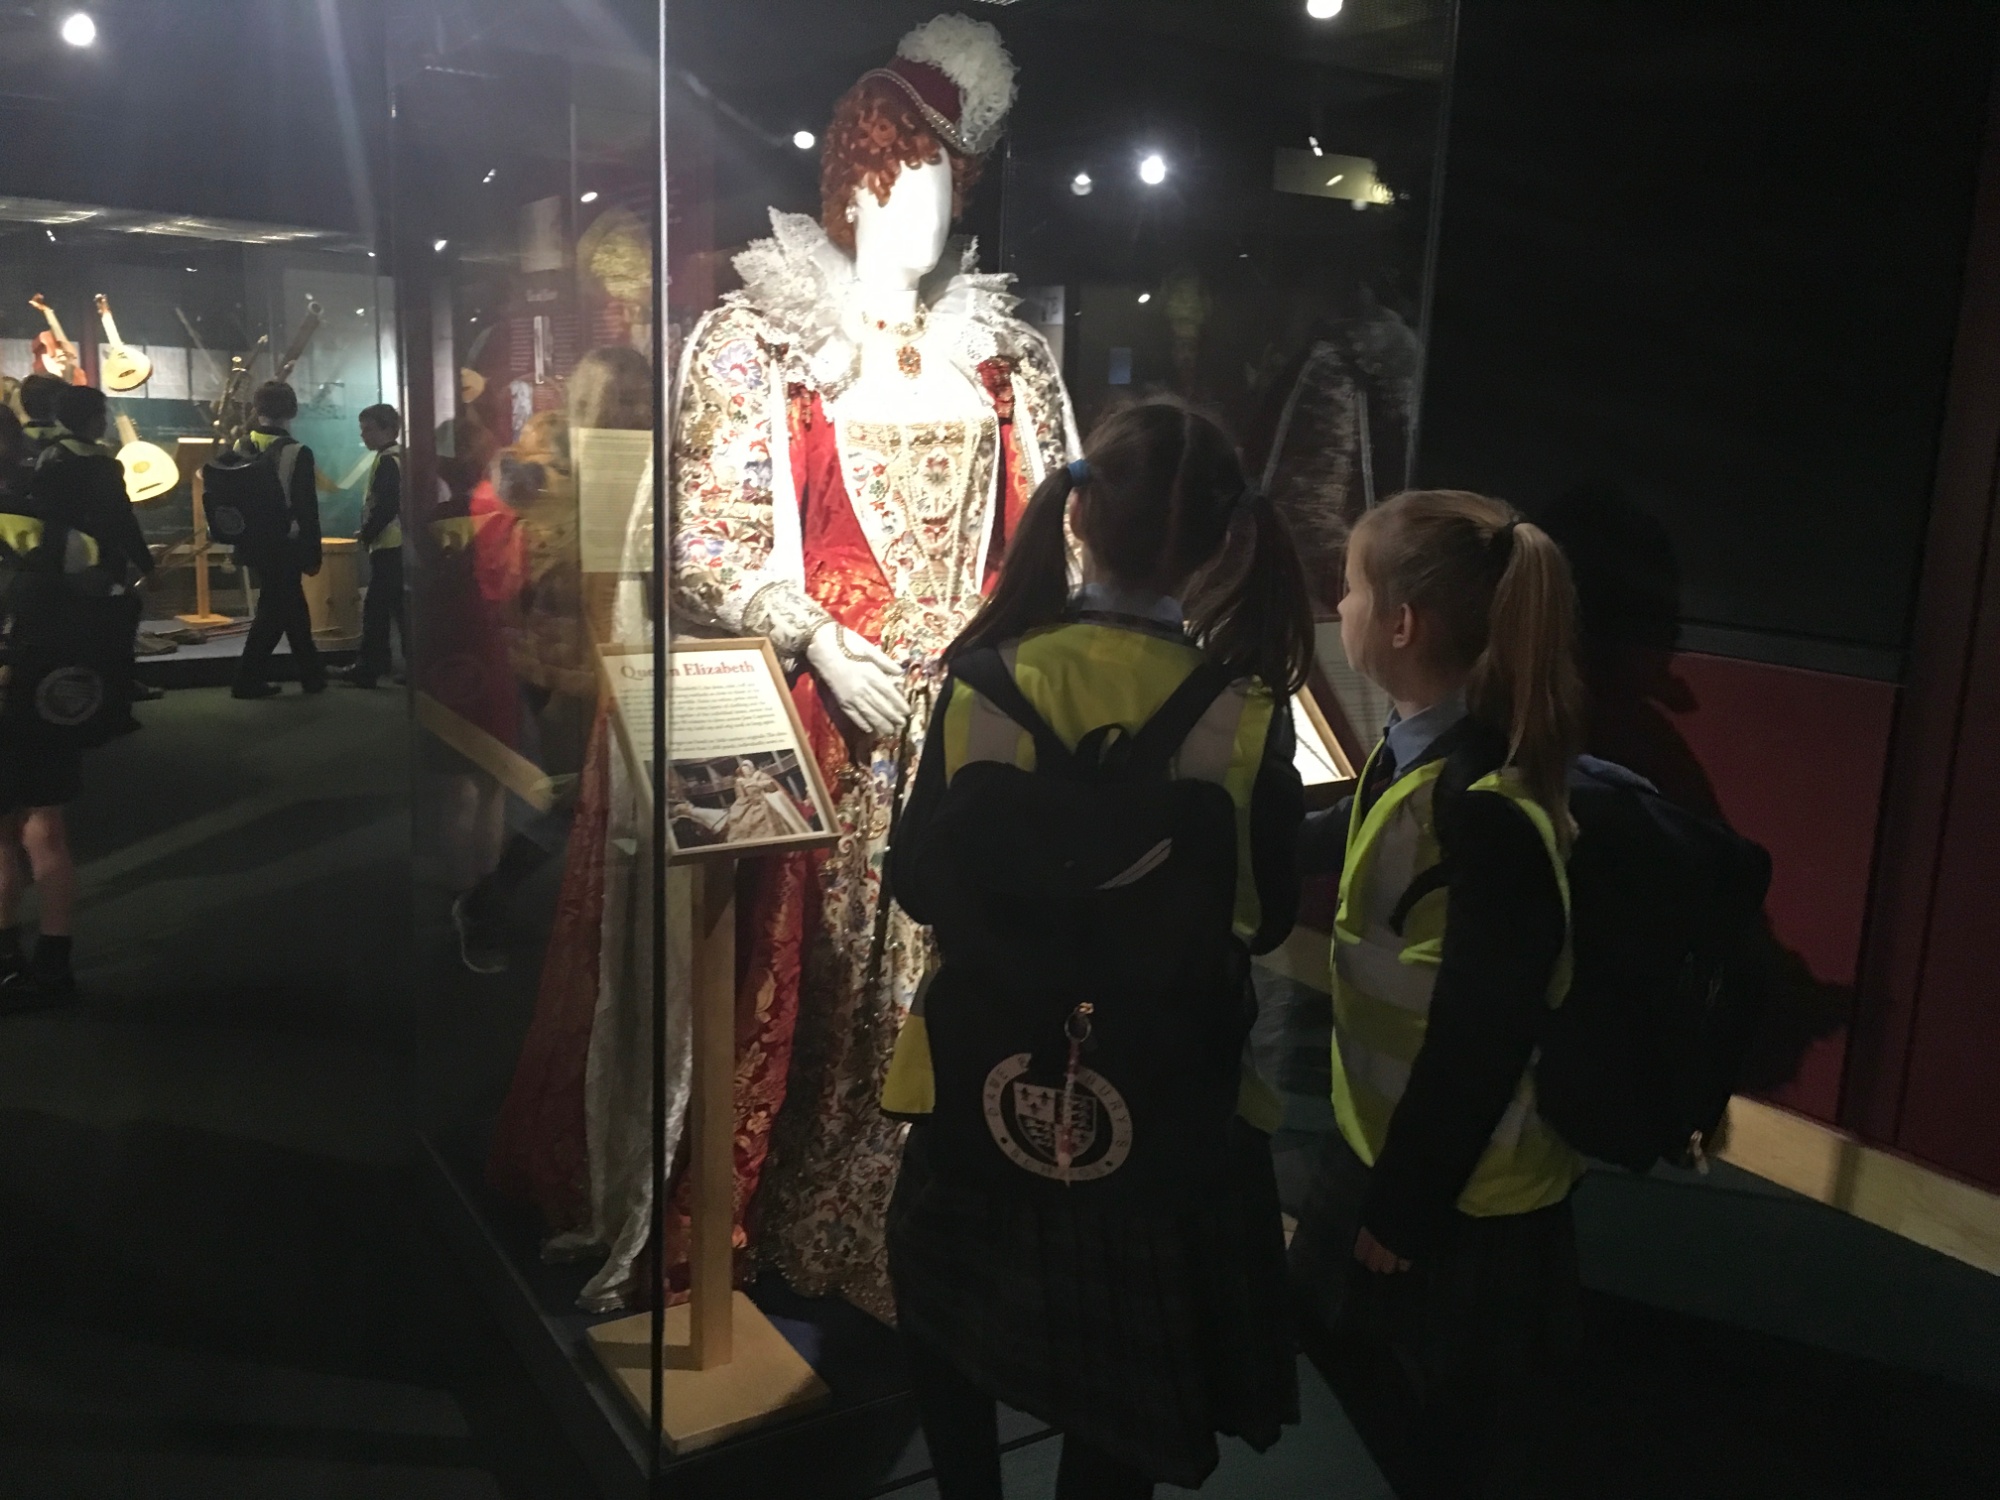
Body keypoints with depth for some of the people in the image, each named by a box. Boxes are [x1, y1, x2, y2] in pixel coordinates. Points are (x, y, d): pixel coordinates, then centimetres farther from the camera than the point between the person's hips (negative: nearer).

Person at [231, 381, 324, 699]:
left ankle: (312, 675, 20)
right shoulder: (297, 453, -13)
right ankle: (247, 680, 8)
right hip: (285, 544, -6)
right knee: (274, 611, 4)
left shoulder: (241, 448, 2)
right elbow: (307, 508, -12)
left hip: (253, 542, 6)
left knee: (291, 604, 15)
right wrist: (313, 553, -5)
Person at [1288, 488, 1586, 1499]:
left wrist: (1406, 1214, -16)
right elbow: (1343, 845, 18)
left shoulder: (1487, 810, -32)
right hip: (1388, 1142, 8)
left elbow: (1480, 1044, -27)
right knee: (1383, 1395, 28)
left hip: (1466, 1196, -8)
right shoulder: (1421, 753, -4)